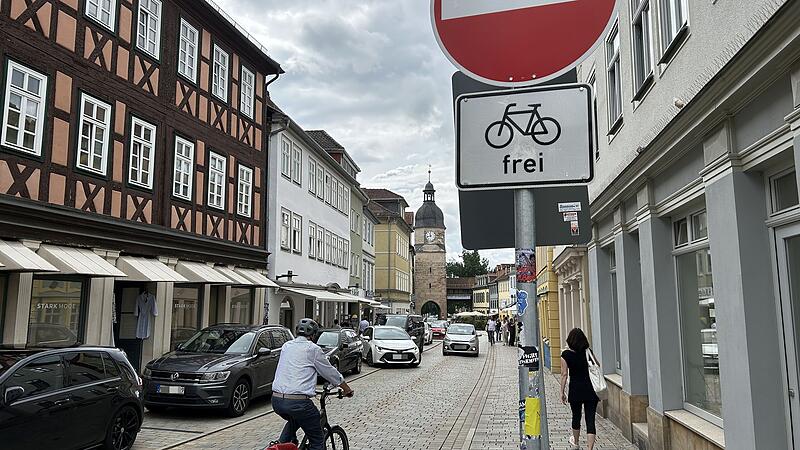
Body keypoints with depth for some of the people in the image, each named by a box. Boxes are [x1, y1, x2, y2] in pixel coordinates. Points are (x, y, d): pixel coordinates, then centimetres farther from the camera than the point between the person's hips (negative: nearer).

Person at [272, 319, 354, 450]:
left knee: (294, 421, 37)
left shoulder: (286, 346, 16)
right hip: (298, 402, -6)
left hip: (276, 400, 6)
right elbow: (330, 373, 7)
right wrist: (347, 389, 22)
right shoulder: (313, 349, -1)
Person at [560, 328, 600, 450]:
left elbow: (564, 374, -7)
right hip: (590, 390, 1)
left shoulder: (566, 354, -9)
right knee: (590, 419, 1)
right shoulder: (588, 352, -3)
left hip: (575, 390, 0)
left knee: (576, 416, 20)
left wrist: (562, 392, 0)